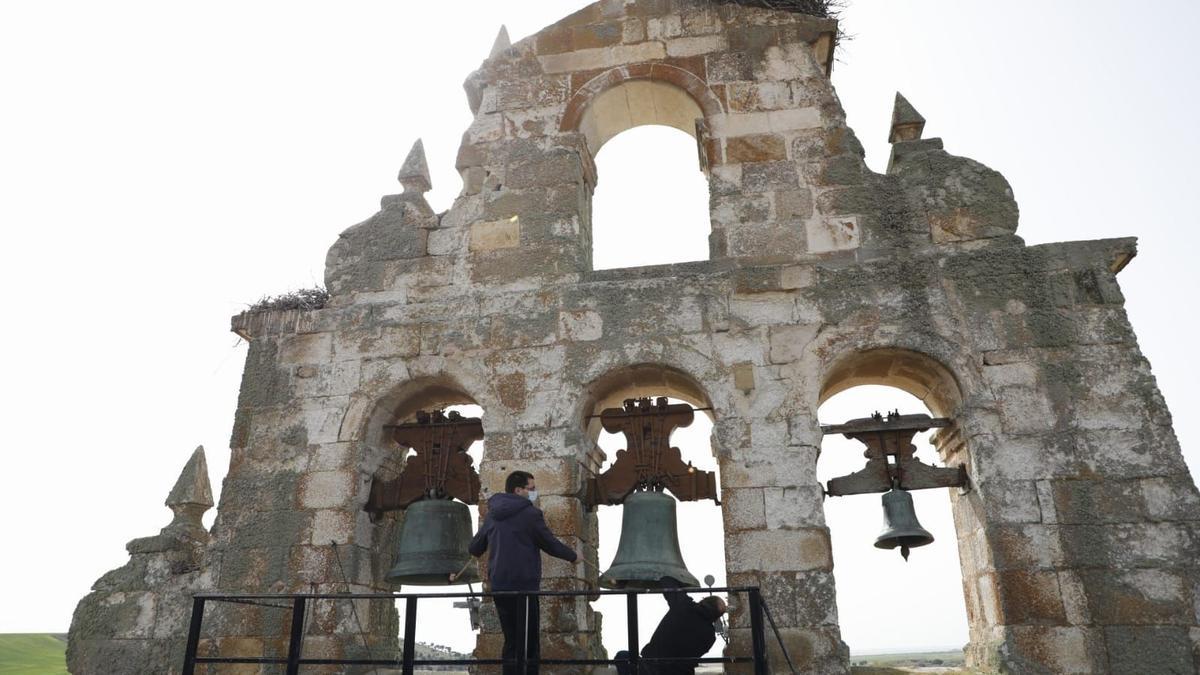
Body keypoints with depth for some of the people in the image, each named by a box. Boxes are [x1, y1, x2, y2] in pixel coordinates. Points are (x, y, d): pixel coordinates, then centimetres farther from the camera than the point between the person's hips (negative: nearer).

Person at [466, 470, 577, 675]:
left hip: (498, 586, 7)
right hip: (523, 585, -7)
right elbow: (550, 544, -3)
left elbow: (474, 548, 18)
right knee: (528, 645, -3)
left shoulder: (492, 514, 11)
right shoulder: (529, 513, -10)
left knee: (511, 642, 16)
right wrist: (573, 556, 14)